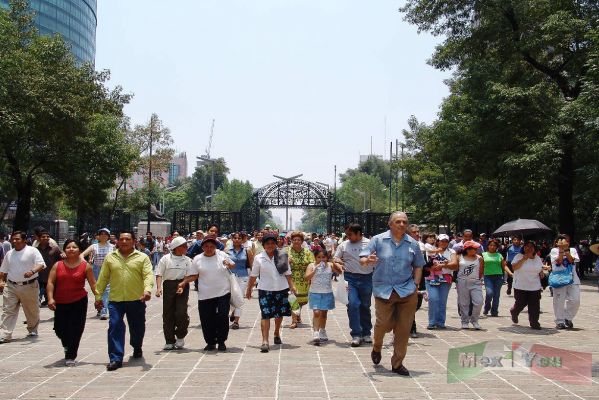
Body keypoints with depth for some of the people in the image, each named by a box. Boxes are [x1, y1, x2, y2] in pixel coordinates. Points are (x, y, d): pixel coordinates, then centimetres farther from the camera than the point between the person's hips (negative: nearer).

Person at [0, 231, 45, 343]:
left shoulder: (32, 251, -4)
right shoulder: (9, 254, 13)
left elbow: (41, 264, -15)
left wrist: (32, 271, -32)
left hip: (29, 286, -3)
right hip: (11, 287, 4)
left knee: (32, 311, 10)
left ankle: (33, 331, 30)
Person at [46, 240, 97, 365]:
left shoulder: (85, 266, 1)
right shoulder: (58, 265, 5)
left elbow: (93, 284, 2)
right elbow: (50, 282, 0)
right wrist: (50, 298, -12)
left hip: (79, 302, -2)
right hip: (60, 303, 2)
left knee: (75, 330, -4)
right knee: (59, 329, 8)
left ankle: (70, 356, 7)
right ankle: (67, 346, 41)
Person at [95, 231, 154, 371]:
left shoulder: (142, 257, 2)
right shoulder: (110, 257, 8)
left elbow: (148, 275, -9)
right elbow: (103, 278, 11)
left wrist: (147, 289, -26)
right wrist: (98, 296, 8)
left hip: (136, 299, 0)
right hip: (115, 300, 1)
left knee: (137, 327, 13)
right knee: (115, 327, -8)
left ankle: (137, 348, 40)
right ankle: (116, 358, -5)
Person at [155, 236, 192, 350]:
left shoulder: (187, 260, 10)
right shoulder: (166, 259, 2)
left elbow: (189, 276, 8)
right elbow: (159, 274, -1)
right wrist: (159, 288, -14)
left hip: (182, 286, 1)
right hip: (168, 286, -1)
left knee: (181, 313, -10)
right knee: (168, 314, 3)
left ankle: (180, 336, 13)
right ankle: (170, 341, 13)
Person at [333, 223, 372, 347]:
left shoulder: (369, 244, 5)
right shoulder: (343, 245, 9)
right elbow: (335, 258, 13)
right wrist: (338, 262, -8)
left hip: (366, 278, 0)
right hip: (350, 278, 0)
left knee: (365, 306, 11)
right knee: (352, 305, -12)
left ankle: (366, 333, 26)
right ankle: (356, 335, -6)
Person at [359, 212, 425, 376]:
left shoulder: (413, 243, 7)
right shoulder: (378, 240, -1)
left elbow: (418, 266, 17)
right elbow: (362, 260, -5)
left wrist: (415, 284, 5)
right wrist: (368, 261, -28)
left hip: (407, 292, 2)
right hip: (383, 290, -2)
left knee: (403, 329, 3)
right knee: (384, 324, -4)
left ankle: (397, 363, 18)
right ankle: (377, 348, 31)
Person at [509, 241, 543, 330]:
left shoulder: (537, 258, 11)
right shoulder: (519, 256, -4)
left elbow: (540, 269, 23)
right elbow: (514, 267, -17)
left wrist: (541, 272, 0)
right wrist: (524, 259, -21)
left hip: (535, 287, 3)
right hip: (521, 287, -3)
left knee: (535, 307, -2)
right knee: (520, 304, 5)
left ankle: (534, 323, 4)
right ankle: (514, 312, 37)